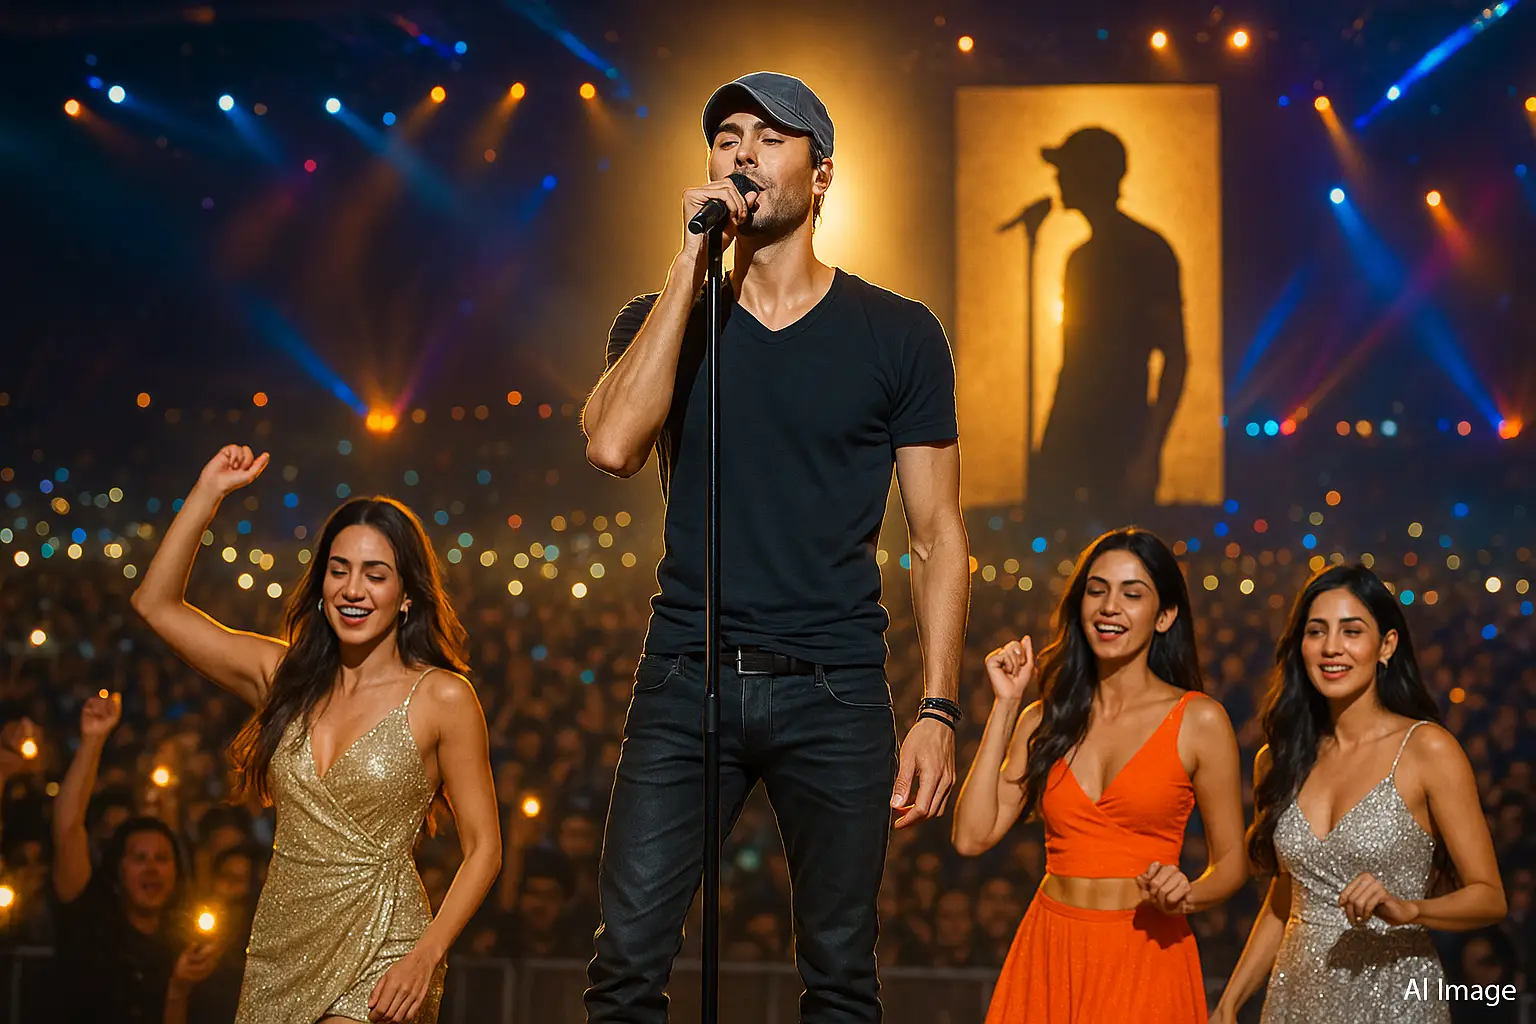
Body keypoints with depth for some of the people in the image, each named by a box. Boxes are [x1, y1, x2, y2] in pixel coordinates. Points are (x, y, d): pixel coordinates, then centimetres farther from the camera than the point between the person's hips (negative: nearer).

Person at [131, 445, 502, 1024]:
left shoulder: (442, 698, -4)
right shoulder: (286, 676, 8)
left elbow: (483, 848, -3)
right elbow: (156, 604, 10)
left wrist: (426, 957, -15)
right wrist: (209, 493, 3)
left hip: (377, 953, -5)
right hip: (280, 946, 5)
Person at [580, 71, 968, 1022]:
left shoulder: (897, 335, 4)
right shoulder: (662, 320, 8)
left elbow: (939, 536, 4)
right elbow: (612, 444, -13)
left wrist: (938, 712, -5)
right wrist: (694, 262, -10)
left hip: (835, 692, -1)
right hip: (685, 682, 1)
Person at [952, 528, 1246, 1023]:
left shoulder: (1199, 721, -3)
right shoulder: (1044, 721, 7)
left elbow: (1231, 863, 2)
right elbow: (973, 836, -4)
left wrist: (1185, 895, -19)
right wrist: (1005, 705, 0)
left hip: (1146, 956, -3)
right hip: (1048, 955, 3)